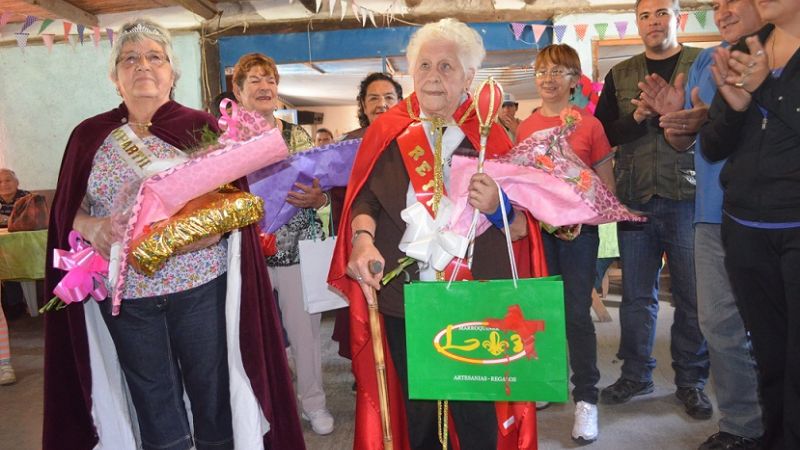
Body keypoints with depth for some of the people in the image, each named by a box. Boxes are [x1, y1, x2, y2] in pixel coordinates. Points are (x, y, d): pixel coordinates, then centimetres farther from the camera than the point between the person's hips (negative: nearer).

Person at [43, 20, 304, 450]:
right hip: (125, 295, 2)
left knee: (213, 397, 9)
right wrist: (94, 228, -14)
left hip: (202, 286, -2)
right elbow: (66, 210, 8)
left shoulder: (200, 127, 1)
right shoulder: (89, 136, 7)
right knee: (154, 407, 14)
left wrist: (186, 239, -21)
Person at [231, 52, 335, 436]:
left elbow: (322, 193, 3)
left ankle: (313, 401, 28)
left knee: (304, 325, 7)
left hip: (299, 246, 1)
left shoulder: (299, 136, 4)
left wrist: (314, 198, -18)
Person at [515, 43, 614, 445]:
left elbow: (607, 187, 1)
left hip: (578, 231, -2)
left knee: (577, 314, -1)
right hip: (537, 230, 3)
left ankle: (586, 399, 11)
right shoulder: (525, 127, 6)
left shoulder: (589, 125, -1)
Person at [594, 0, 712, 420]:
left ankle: (691, 381, 19)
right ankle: (636, 374, 24)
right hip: (635, 198, 2)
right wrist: (637, 118, -11)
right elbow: (603, 133, 5)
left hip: (688, 197, -2)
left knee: (692, 296, 3)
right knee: (636, 294, 10)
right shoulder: (620, 75, 12)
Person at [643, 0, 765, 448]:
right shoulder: (705, 61, 15)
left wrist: (713, 117, -22)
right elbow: (684, 141, 17)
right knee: (721, 324, 7)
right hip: (716, 213, 5)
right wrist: (675, 114, -3)